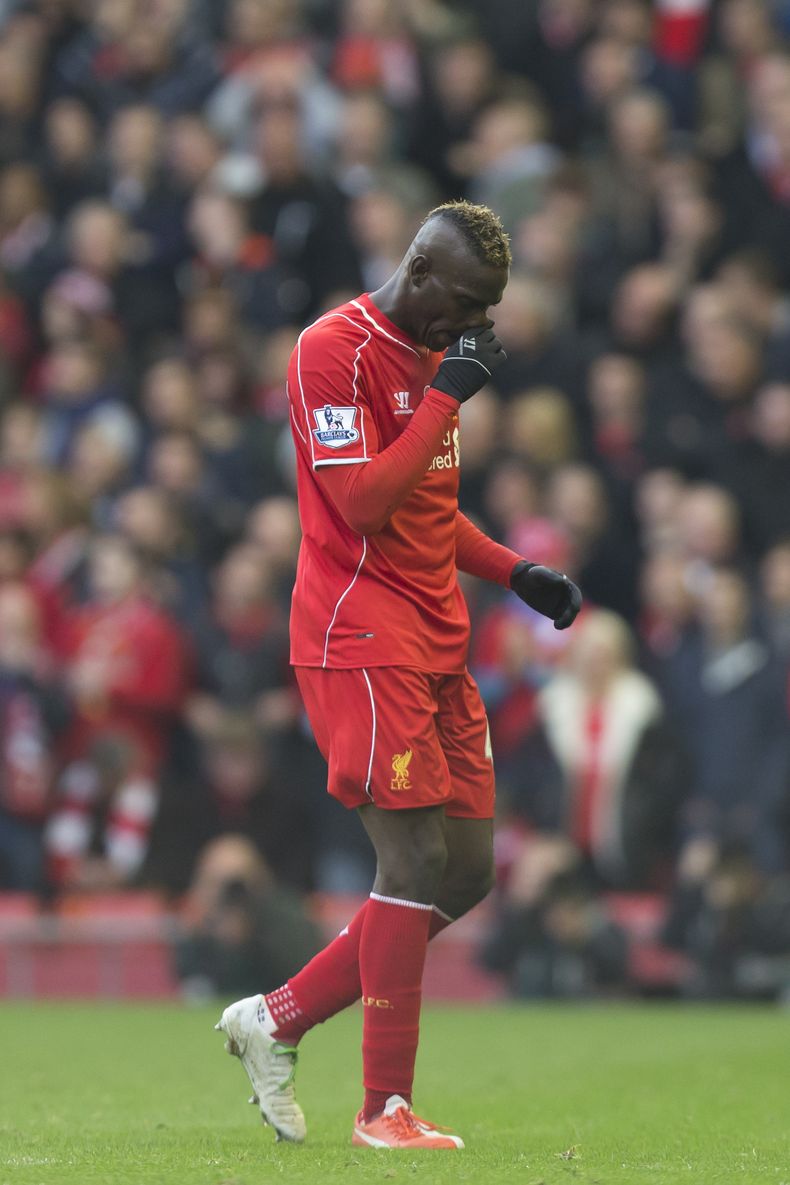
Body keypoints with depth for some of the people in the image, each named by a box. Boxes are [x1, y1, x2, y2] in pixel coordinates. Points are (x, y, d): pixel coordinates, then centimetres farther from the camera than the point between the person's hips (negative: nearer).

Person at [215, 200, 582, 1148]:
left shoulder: (431, 357, 17)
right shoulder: (334, 350, -12)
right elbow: (363, 503, -21)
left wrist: (515, 573, 14)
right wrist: (446, 396, -20)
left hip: (435, 648, 9)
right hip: (362, 642, -9)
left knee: (465, 871, 6)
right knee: (418, 859, -12)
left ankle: (278, 1019, 16)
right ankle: (386, 1109, -5)